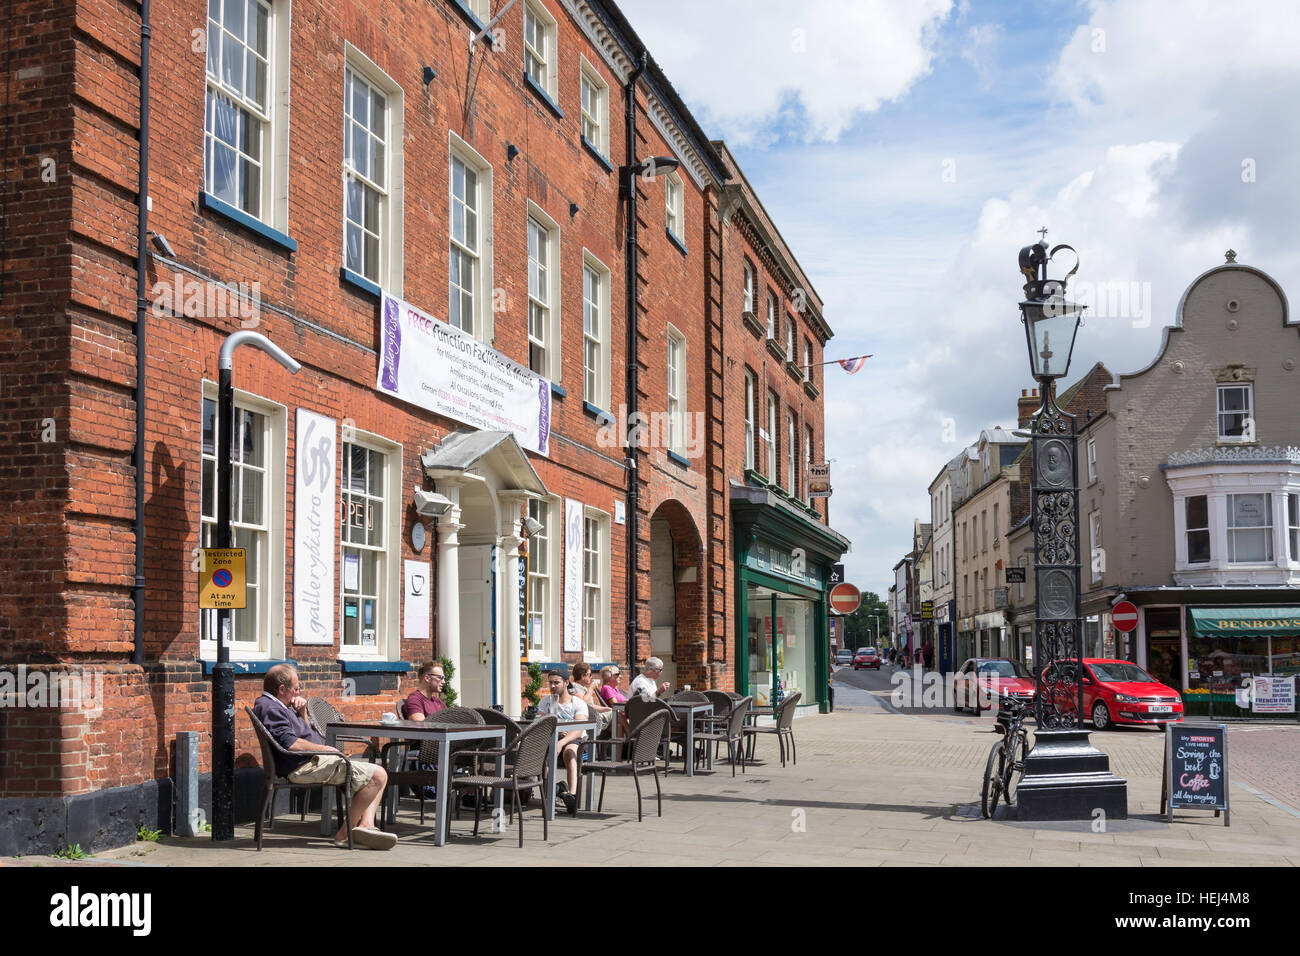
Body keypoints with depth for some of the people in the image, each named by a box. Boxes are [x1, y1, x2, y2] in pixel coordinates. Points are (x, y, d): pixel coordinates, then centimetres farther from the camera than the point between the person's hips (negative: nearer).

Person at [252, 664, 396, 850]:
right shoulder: (269, 708, -13)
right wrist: (325, 748, -12)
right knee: (378, 775, -19)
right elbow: (290, 743, -24)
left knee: (378, 773, 12)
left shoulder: (274, 705, 22)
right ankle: (345, 833, -13)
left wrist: (302, 710, 14)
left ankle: (366, 824, -8)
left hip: (311, 761, 12)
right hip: (304, 767, -12)